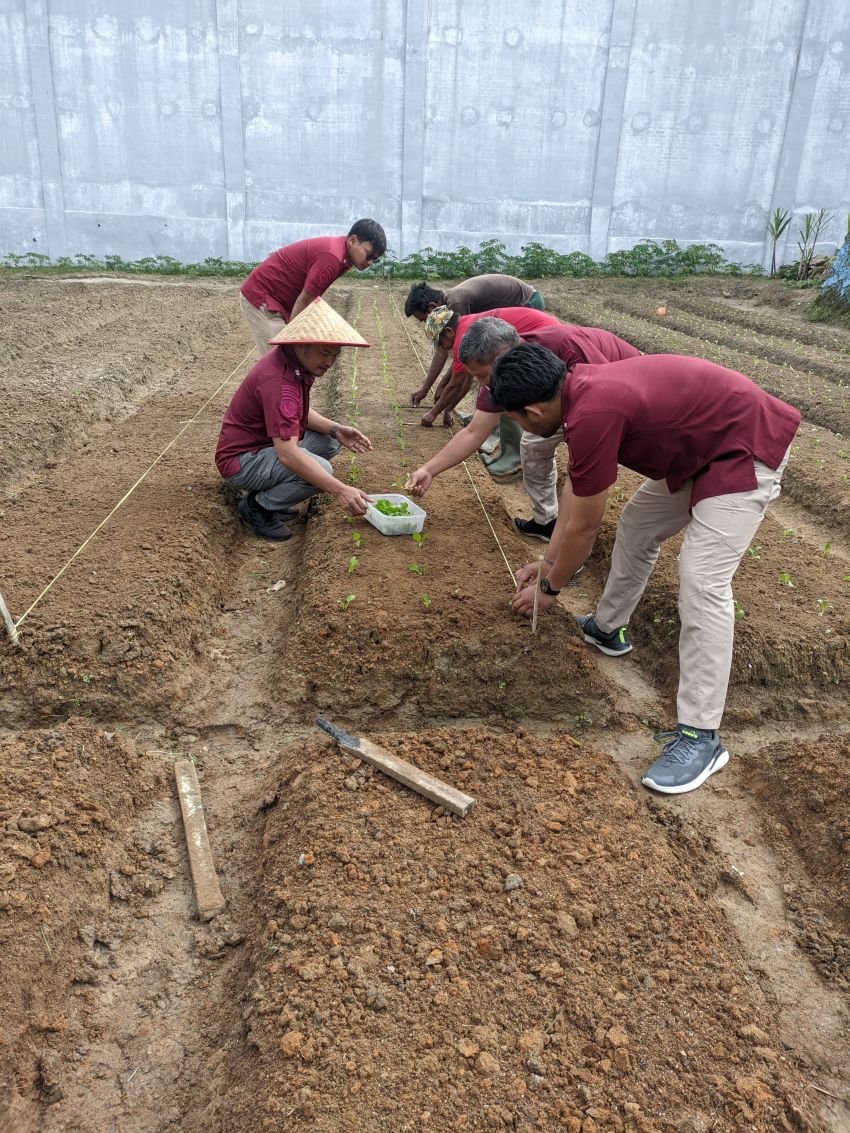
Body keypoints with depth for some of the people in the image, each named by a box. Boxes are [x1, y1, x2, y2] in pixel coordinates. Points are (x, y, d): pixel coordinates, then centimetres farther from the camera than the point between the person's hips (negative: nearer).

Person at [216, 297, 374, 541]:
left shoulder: (296, 362, -1)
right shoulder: (277, 381, -30)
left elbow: (298, 413, 12)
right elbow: (287, 454, -38)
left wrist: (335, 429, -6)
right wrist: (339, 490, -42)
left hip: (266, 445, 10)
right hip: (241, 460, -10)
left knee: (329, 441, 9)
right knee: (320, 469, -28)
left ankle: (268, 492, 10)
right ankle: (257, 507, -5)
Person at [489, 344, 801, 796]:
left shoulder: (592, 414, -29)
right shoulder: (582, 387, 0)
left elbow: (584, 526, -16)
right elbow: (577, 494, 13)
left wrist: (549, 587, 0)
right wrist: (547, 562, 22)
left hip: (748, 446, -10)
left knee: (701, 581, -16)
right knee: (637, 524, 18)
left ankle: (700, 735, -10)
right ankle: (607, 628, 38)